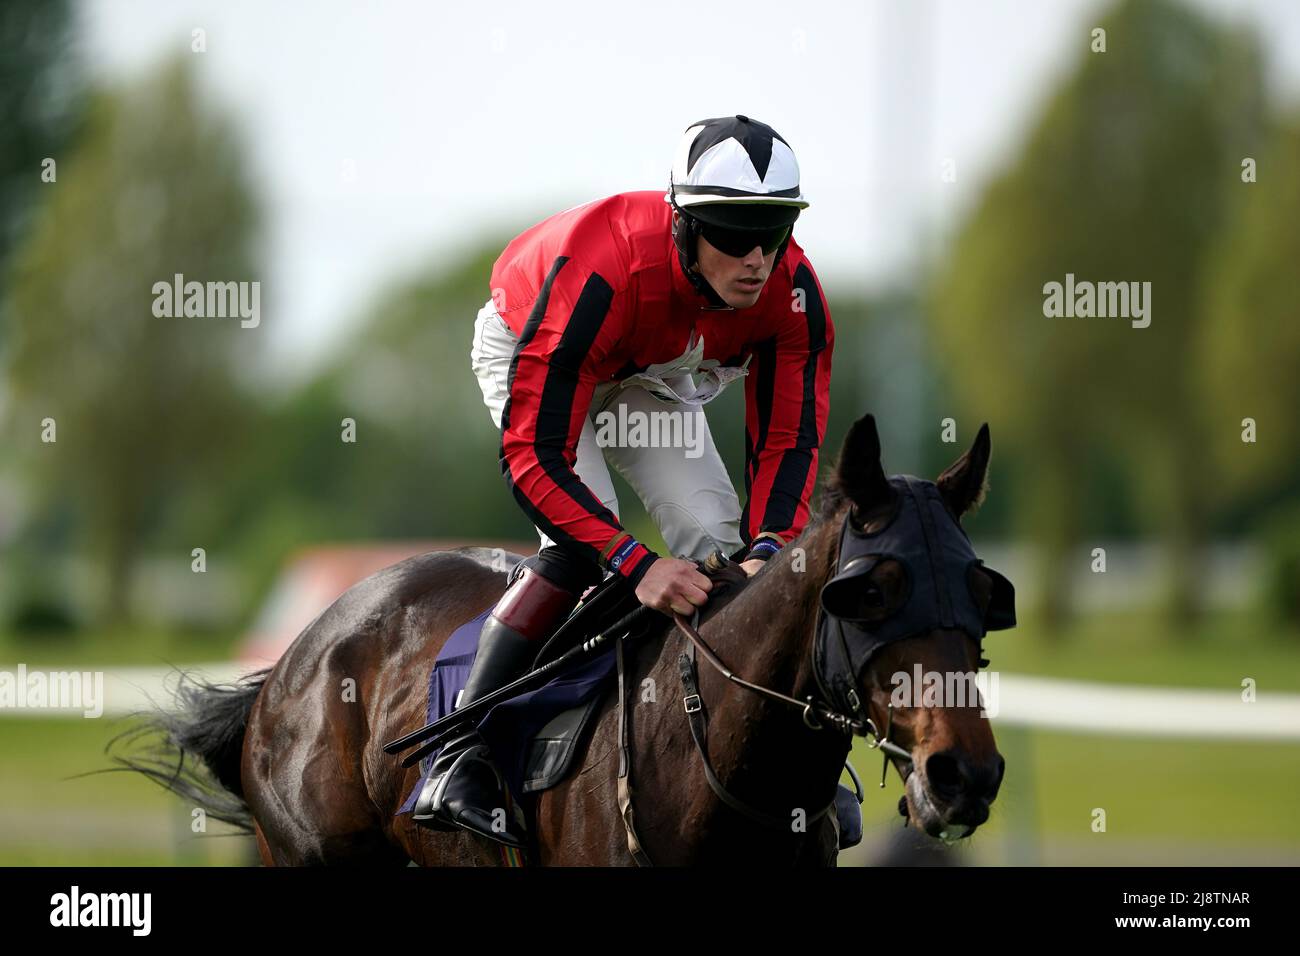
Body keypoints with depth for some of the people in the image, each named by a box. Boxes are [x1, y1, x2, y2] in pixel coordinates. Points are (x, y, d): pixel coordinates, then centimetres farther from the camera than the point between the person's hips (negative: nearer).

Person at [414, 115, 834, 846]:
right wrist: (635, 565, -53)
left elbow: (788, 438, -23)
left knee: (718, 545, -10)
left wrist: (766, 551, -42)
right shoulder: (598, 274, -46)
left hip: (651, 378, 5)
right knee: (580, 540, -26)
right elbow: (534, 455, -44)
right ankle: (462, 759, -26)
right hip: (528, 352, -5)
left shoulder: (791, 292, -31)